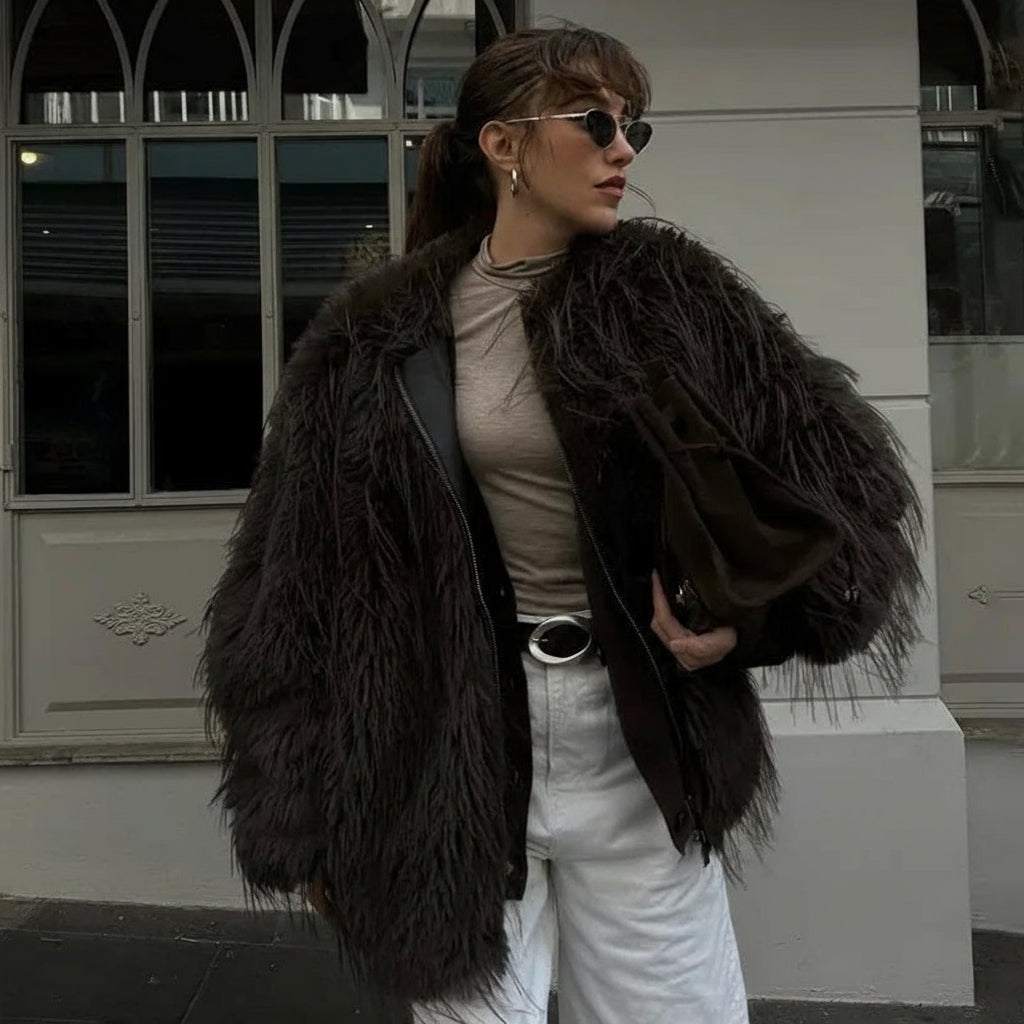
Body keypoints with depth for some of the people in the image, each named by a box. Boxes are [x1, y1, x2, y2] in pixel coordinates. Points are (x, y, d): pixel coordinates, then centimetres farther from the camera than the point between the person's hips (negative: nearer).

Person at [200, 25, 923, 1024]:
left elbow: (842, 462, 1)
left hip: (637, 743, 1)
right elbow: (294, 580, 0)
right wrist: (307, 812, 1)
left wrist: (748, 602, -17)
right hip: (455, 752, 0)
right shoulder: (377, 337, -3)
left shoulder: (670, 291, -1)